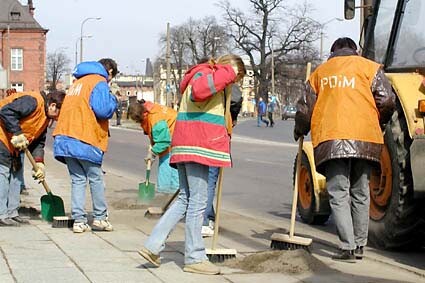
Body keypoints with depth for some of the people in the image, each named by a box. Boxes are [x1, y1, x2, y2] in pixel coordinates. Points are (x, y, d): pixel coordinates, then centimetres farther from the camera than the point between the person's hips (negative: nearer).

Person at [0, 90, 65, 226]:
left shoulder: (45, 118, 10)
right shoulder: (33, 101, -21)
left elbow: (38, 142, 11)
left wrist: (39, 163, -3)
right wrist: (17, 134, -29)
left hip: (12, 144, 11)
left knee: (16, 171, 11)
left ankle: (11, 213, 16)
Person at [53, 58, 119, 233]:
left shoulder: (78, 82, 23)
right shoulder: (99, 83, -4)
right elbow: (103, 110, -16)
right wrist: (112, 100, 4)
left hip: (65, 138, 7)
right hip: (85, 141, -7)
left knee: (78, 179, 8)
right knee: (96, 179, 6)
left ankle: (79, 220, 1)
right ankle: (100, 218, 11)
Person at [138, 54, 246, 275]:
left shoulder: (214, 78, 27)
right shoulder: (205, 73, -7)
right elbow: (200, 90, -31)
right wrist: (226, 73, -23)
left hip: (187, 147, 11)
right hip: (197, 147, -11)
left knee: (186, 199, 13)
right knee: (197, 201, -6)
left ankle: (152, 245, 9)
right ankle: (194, 258, -1)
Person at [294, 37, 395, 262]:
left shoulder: (320, 72, 18)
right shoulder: (369, 67, 11)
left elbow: (305, 109, 17)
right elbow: (386, 101, 1)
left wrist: (299, 132, 35)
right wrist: (379, 123, 19)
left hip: (330, 140, 0)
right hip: (364, 138, 0)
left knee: (338, 194, -2)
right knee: (360, 194, 12)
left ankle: (347, 247, -12)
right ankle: (359, 246, 14)